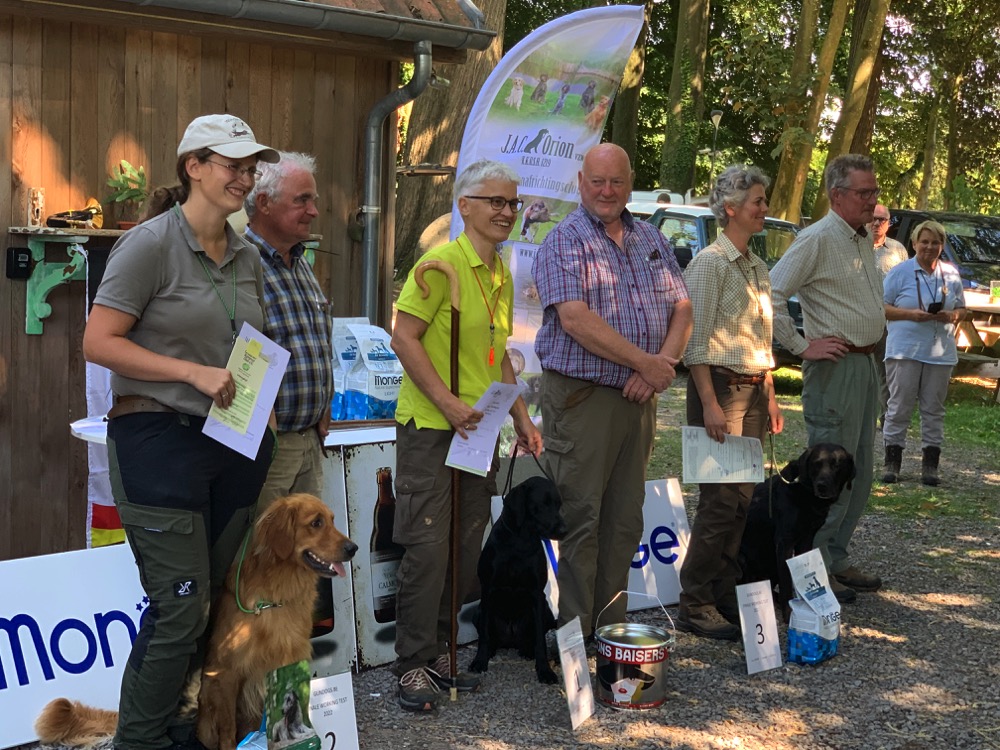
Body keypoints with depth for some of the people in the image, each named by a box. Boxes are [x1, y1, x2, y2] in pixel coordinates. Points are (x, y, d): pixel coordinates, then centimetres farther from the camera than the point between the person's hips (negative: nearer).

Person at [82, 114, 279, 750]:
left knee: (212, 599, 11)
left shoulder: (248, 258, 12)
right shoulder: (151, 243, -8)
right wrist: (194, 373, -18)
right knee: (181, 607, -7)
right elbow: (98, 342, -12)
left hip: (233, 444, 7)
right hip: (159, 440, -7)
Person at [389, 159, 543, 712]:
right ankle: (413, 664, 5)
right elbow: (404, 338, -16)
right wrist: (449, 404, -21)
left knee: (465, 549, 11)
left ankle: (438, 652, 23)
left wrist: (521, 418, 17)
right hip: (430, 428, -8)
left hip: (479, 431, 8)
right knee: (428, 547, -6)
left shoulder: (501, 273, 14)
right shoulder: (442, 262, -11)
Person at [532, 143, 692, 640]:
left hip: (638, 397, 6)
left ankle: (612, 627, 21)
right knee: (581, 519, -4)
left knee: (625, 520, 11)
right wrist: (646, 362, -15)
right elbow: (576, 319, -17)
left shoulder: (651, 240, 15)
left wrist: (663, 365, -7)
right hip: (581, 398, -6)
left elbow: (682, 308, 12)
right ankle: (575, 636, 4)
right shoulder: (564, 242, -6)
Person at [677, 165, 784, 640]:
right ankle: (695, 606, 0)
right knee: (720, 499, -8)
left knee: (742, 497, 8)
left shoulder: (756, 266, 16)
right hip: (720, 386, -8)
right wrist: (710, 403, -19)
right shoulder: (710, 262, -9)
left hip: (754, 390, 8)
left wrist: (770, 398, 16)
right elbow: (696, 341, -14)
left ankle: (726, 596, 17)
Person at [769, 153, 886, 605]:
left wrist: (875, 335, 15)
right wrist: (801, 347, -17)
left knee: (859, 472, 13)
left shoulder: (864, 240, 16)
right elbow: (771, 294, -20)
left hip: (867, 363, 9)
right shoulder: (817, 240, -12)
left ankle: (837, 559, 22)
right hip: (835, 366, -9)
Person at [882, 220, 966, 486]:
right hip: (905, 351, -3)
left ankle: (930, 466, 10)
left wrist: (951, 316, -7)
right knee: (900, 407, -1)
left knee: (933, 409, 5)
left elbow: (962, 310, 16)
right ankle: (892, 462, 5)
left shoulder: (951, 274, 12)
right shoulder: (900, 272, 1)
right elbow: (882, 307, -1)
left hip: (941, 352, 3)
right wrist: (911, 314, -16)